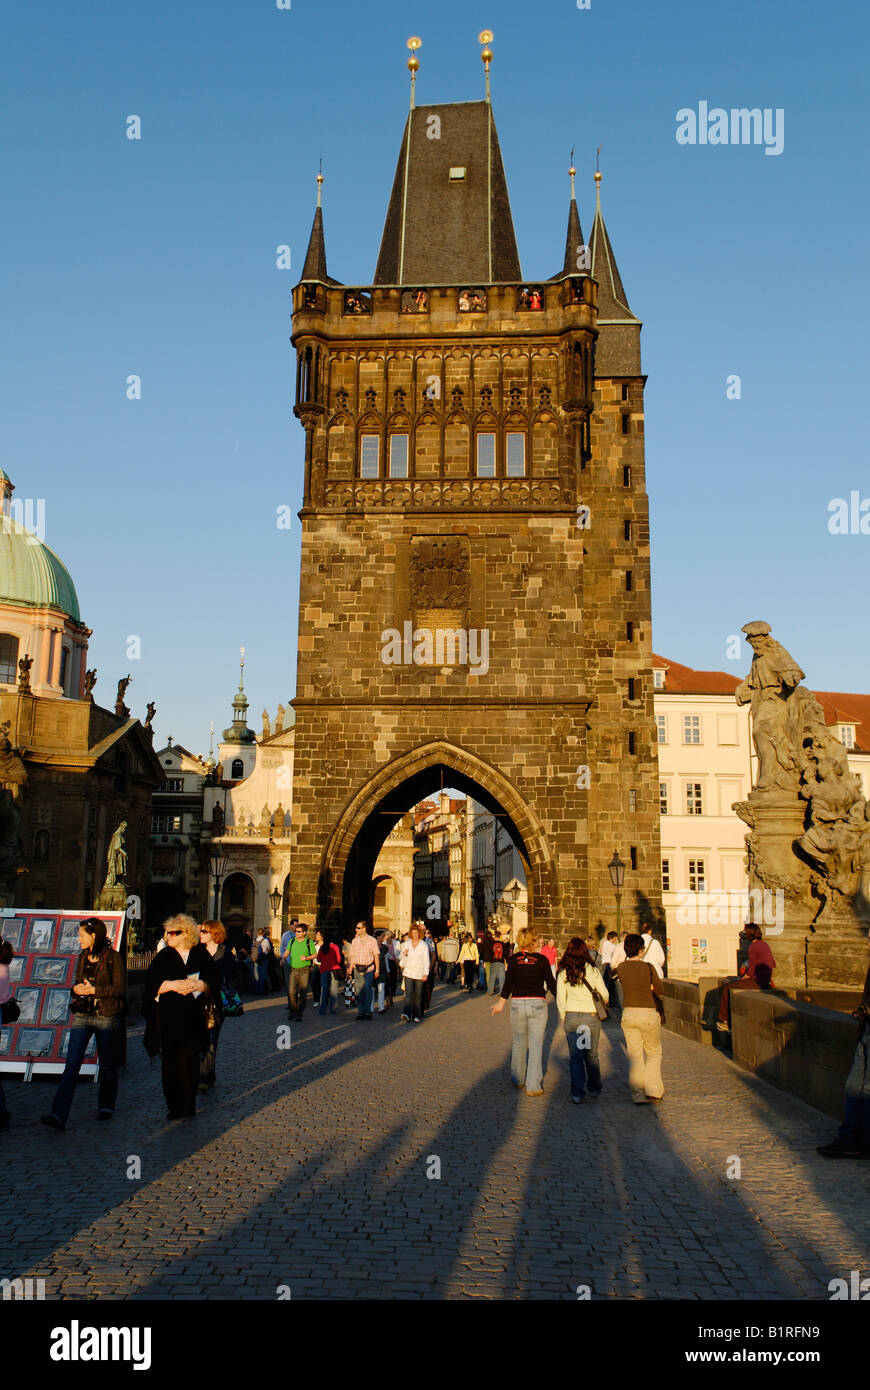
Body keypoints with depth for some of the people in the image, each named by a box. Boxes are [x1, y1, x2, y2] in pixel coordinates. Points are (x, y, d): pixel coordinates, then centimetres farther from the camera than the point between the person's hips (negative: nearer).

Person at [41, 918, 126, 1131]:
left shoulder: (112, 958, -6)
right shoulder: (82, 957, 11)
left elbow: (120, 989, -8)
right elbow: (78, 984, 20)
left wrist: (94, 990, -16)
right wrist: (76, 989, -3)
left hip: (106, 1017, -4)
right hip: (82, 1016, 4)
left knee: (107, 1065, 8)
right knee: (71, 1065, -6)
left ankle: (106, 1106, 27)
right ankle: (58, 1115, -11)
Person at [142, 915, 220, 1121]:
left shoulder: (201, 955, 5)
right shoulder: (163, 957, 7)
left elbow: (215, 980, 4)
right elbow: (151, 984, 0)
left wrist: (197, 985, -14)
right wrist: (172, 985, -15)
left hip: (193, 1018, -1)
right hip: (168, 1017, 1)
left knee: (190, 1062, -3)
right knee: (170, 1063, 1)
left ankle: (188, 1107, 6)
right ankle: (174, 1107, 11)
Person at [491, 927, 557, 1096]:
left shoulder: (513, 959, -1)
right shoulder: (542, 960, -6)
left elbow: (508, 983, 2)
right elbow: (551, 984, -2)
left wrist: (501, 1003, 15)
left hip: (517, 1004, 2)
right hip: (538, 1004, -2)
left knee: (518, 1043, 18)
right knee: (536, 1046, 4)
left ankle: (518, 1080, 30)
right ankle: (533, 1086, 5)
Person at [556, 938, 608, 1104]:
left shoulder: (563, 973, -3)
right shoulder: (593, 970, -3)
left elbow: (560, 998, 0)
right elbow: (604, 995, 2)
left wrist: (563, 1017, 13)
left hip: (571, 1016, 0)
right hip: (592, 1016, 0)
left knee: (575, 1055, 6)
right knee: (591, 1054, 15)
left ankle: (577, 1093, 4)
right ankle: (594, 1090, 27)